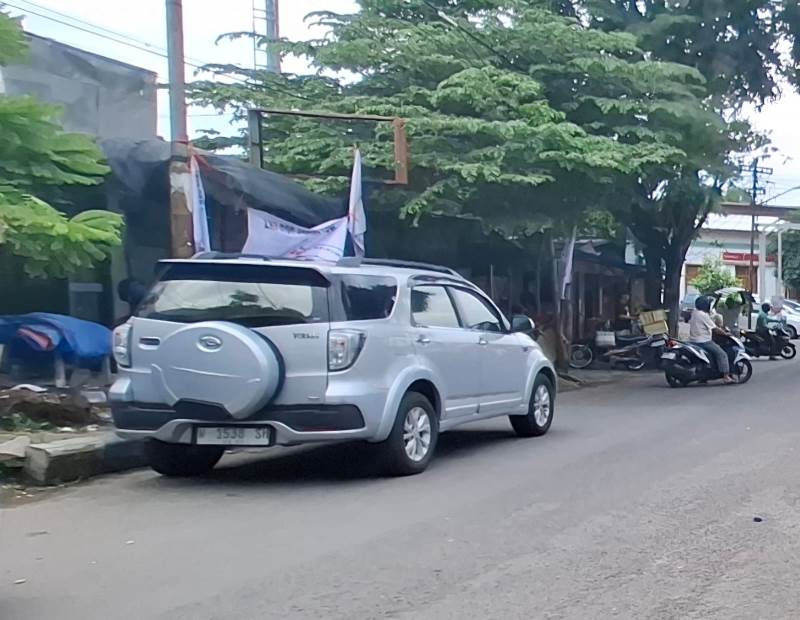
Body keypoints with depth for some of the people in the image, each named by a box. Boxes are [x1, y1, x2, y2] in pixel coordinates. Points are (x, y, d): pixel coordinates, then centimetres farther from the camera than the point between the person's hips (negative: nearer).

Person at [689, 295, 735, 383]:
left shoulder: (694, 313, 10)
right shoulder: (704, 315, -16)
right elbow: (714, 328, -14)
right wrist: (725, 333, -4)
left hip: (693, 340, 10)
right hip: (703, 341, -10)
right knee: (722, 354, -11)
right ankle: (726, 376, -20)